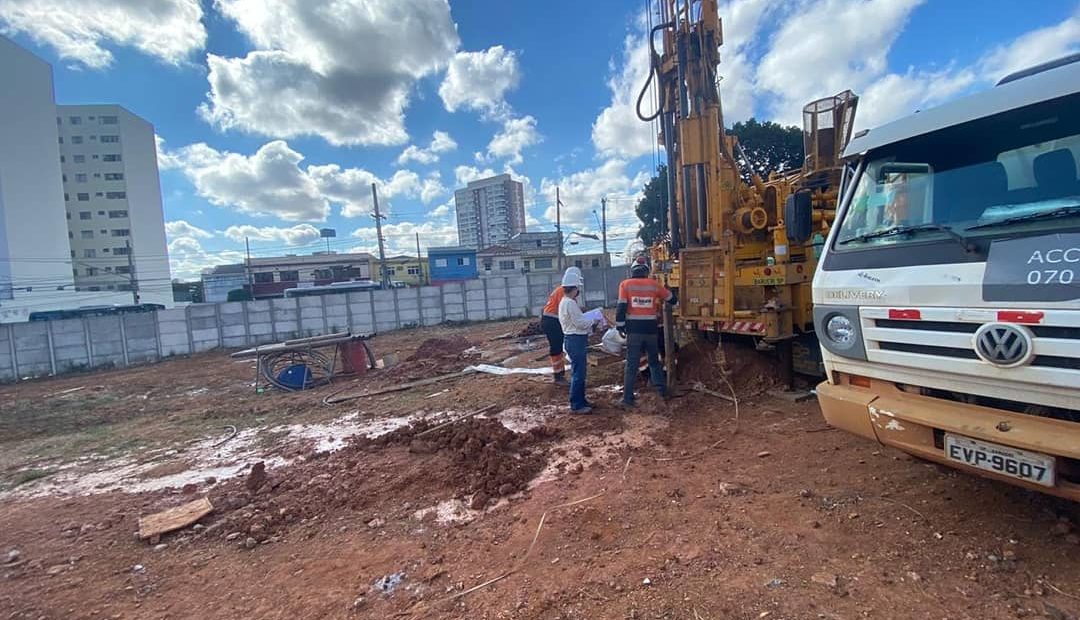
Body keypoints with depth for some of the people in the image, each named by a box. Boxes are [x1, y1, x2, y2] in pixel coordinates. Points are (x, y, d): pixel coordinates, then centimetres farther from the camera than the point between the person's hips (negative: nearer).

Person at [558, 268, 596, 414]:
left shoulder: (565, 302, 15)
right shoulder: (570, 303, -18)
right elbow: (580, 322, -19)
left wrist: (588, 322, 8)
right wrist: (593, 321, -4)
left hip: (575, 339, 11)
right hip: (575, 340, -11)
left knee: (580, 371, 18)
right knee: (578, 373, -5)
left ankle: (580, 401, 28)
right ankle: (576, 405, 2)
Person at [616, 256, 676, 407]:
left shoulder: (625, 284, -3)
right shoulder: (654, 284, 3)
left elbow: (621, 307, -8)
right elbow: (672, 300, 15)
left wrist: (620, 326, -1)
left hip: (634, 329, -2)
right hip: (651, 329, 2)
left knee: (632, 364, 3)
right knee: (654, 361, 21)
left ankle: (628, 398, 3)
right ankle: (662, 389, 30)